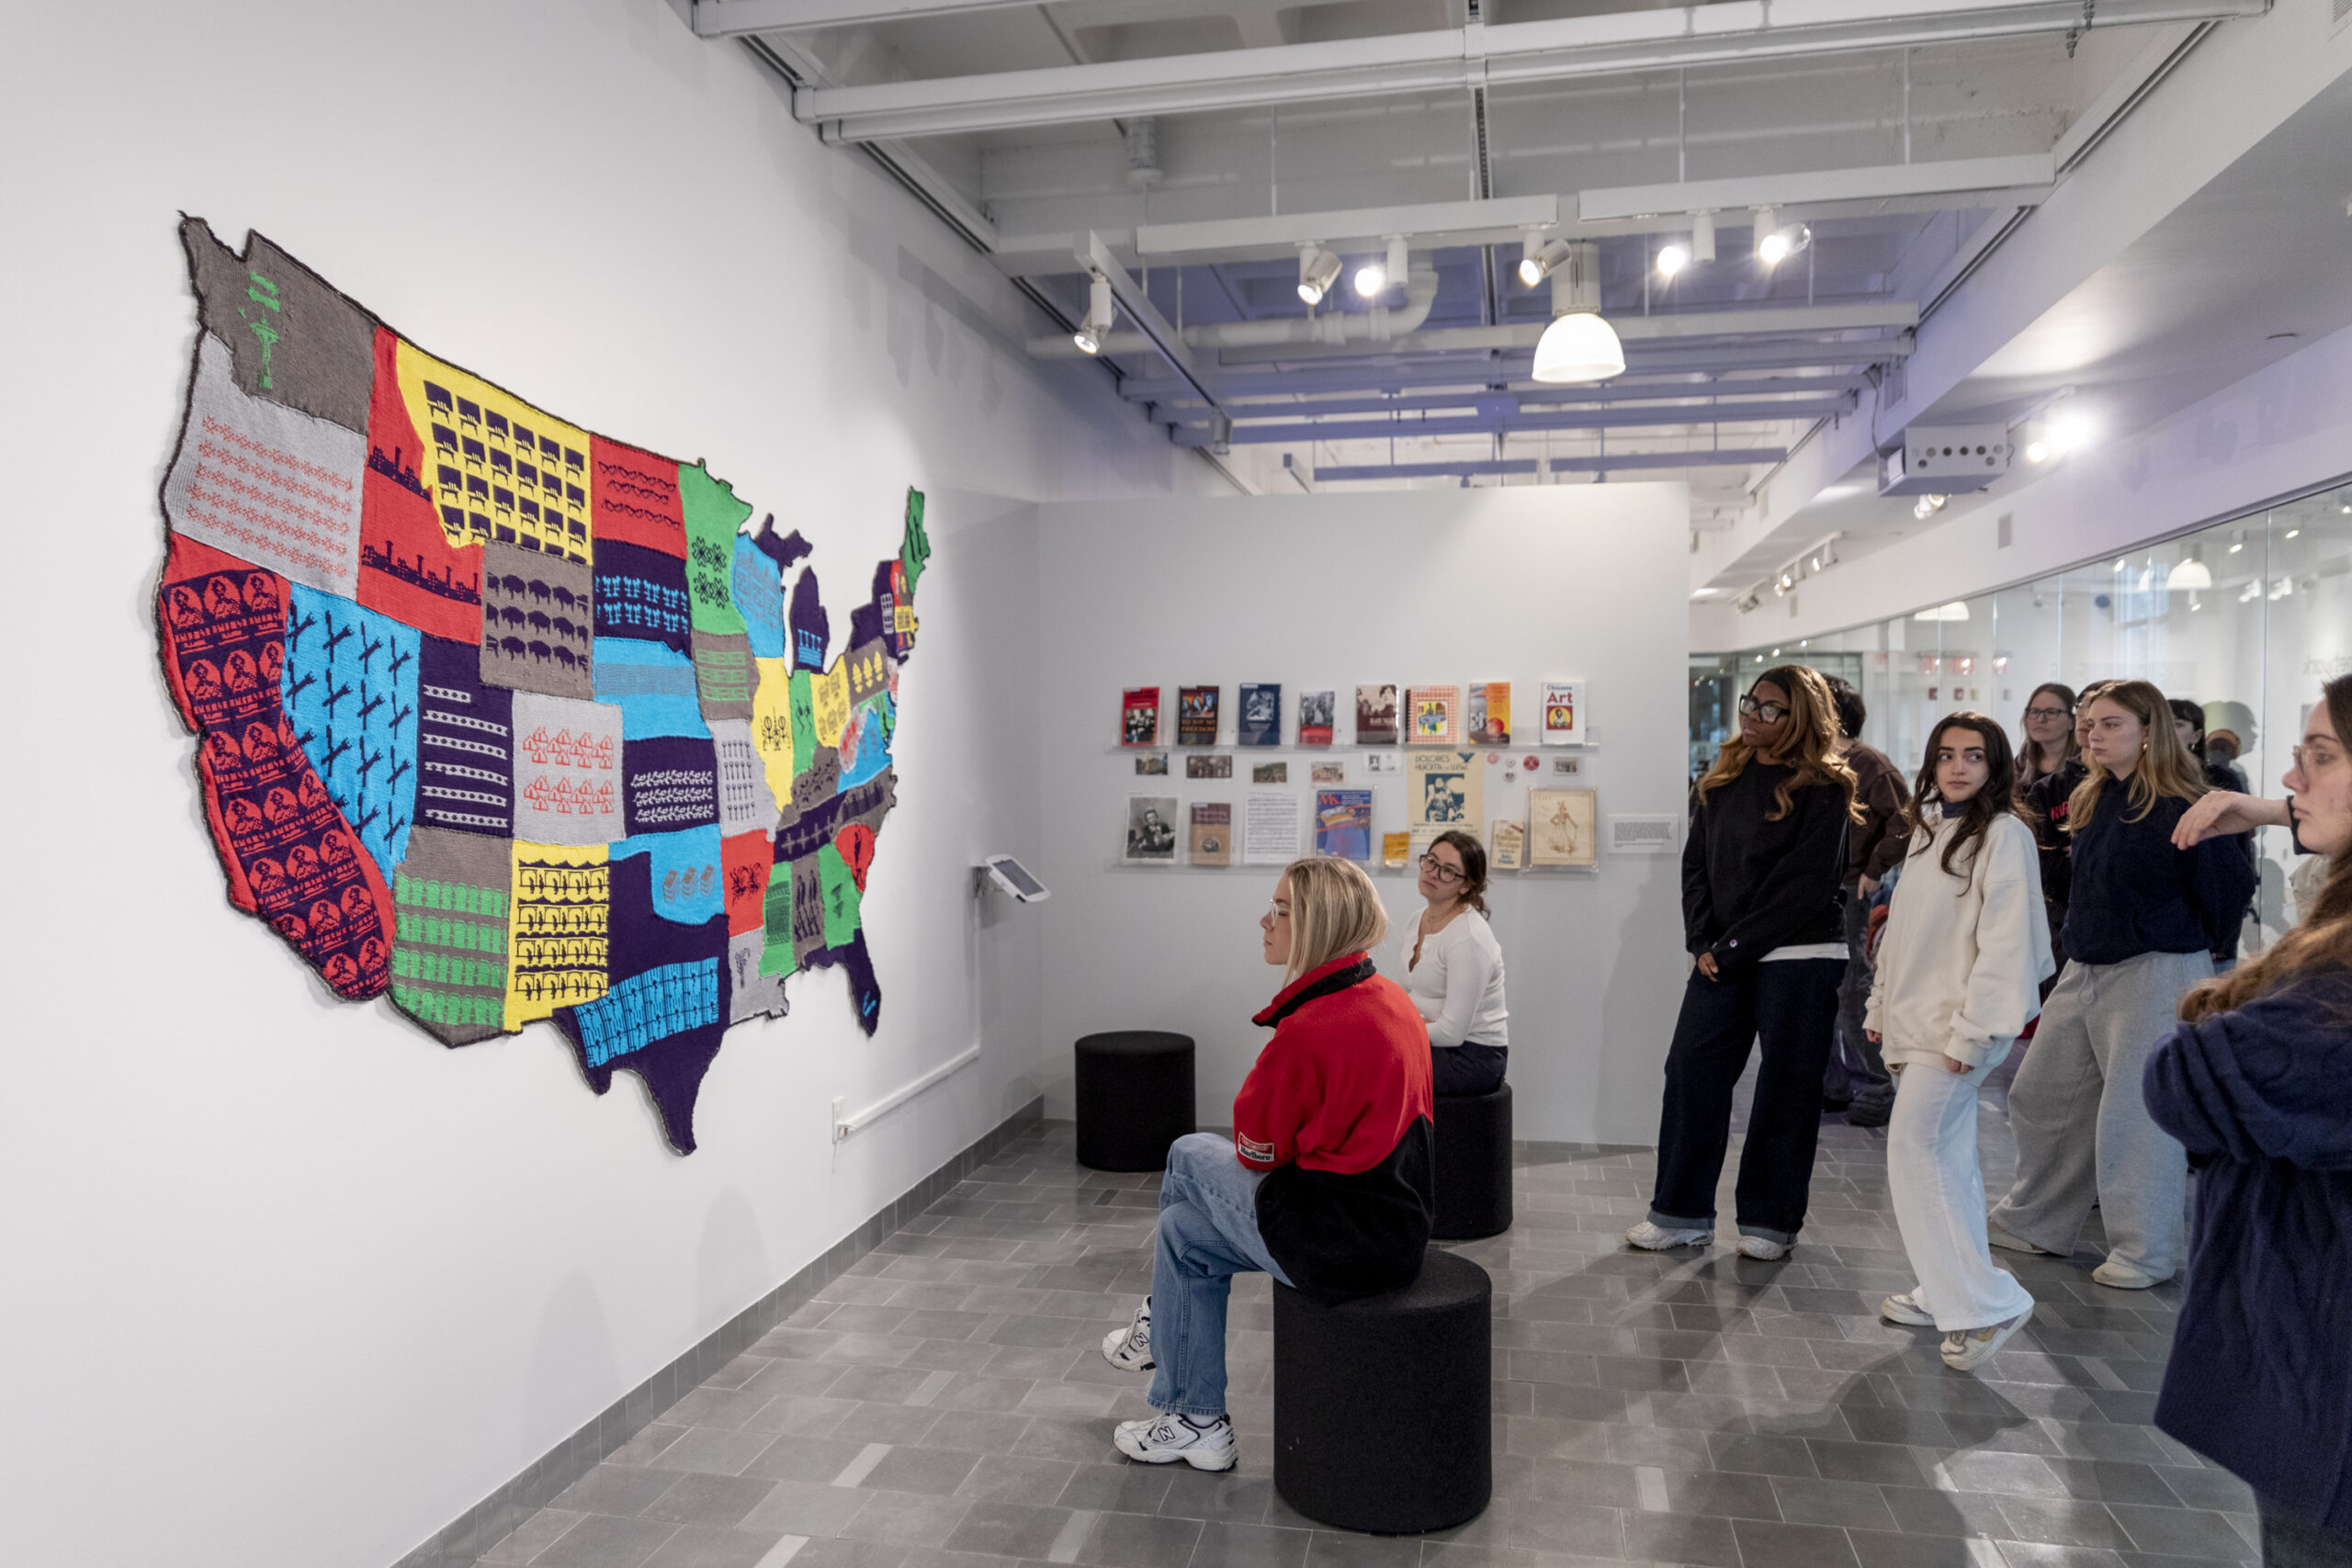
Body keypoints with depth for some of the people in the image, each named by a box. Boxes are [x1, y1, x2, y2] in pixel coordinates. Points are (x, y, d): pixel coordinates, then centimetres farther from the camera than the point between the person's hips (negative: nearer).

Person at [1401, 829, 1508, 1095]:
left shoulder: (1469, 938, -20)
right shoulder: (1419, 921, 8)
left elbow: (1451, 1032, -22)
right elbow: (1409, 992, 18)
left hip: (1473, 1059, -8)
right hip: (1433, 1042, 8)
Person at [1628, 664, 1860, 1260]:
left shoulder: (1821, 790, -6)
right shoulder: (1720, 780, 11)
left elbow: (1805, 883, -13)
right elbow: (1696, 864, 10)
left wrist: (1733, 948, -13)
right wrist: (1704, 942, -3)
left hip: (1800, 956, -5)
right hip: (1722, 956, 5)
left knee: (1786, 1086, 4)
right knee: (1690, 1072, 2)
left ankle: (1770, 1221, 17)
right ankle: (1681, 1212, 13)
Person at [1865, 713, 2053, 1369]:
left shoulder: (2004, 835, -11)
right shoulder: (1928, 829, 15)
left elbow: (2006, 941, -17)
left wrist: (1973, 1032, -20)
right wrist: (1883, 1007, 17)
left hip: (1957, 1025, -8)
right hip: (1917, 1020, 8)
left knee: (1914, 1150, -13)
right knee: (1947, 1156, 13)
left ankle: (1985, 1302, -5)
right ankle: (1947, 1291, 22)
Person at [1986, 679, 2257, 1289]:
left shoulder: (2182, 809, -16)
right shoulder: (2090, 800, 8)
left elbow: (2230, 885, -11)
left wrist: (2186, 939, 1)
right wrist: (2088, 939, 14)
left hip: (2156, 973, -8)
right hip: (2084, 971, 8)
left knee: (2135, 1113, -3)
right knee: (2040, 1096, 13)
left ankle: (2145, 1251, 13)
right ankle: (2034, 1223, 27)